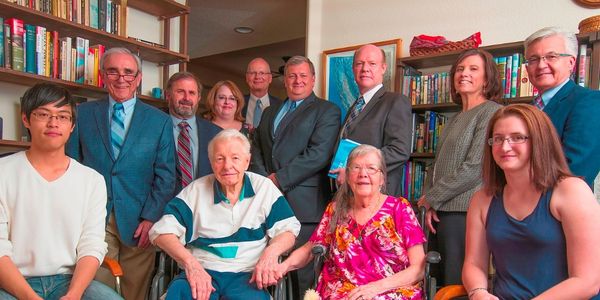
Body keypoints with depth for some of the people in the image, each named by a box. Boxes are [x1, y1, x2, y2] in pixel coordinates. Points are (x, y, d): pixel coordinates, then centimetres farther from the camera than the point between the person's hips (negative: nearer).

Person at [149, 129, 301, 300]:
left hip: (246, 274, 0)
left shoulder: (264, 188, 7)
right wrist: (190, 263, -17)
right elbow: (162, 231, 1)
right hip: (201, 272, 1)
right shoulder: (196, 190, 7)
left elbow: (288, 228, 6)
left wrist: (271, 252, -17)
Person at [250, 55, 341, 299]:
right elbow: (256, 150, 17)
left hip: (304, 203, -5)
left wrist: (278, 179, -12)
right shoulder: (270, 112, 23)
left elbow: (318, 154, -10)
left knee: (304, 274, 0)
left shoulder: (327, 111, 3)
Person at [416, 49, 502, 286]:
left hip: (465, 213, -8)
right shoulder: (455, 119, 19)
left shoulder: (491, 111, -6)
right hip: (441, 213, 8)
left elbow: (475, 167, -16)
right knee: (440, 284, 14)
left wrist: (431, 198, -9)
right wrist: (429, 205, 1)